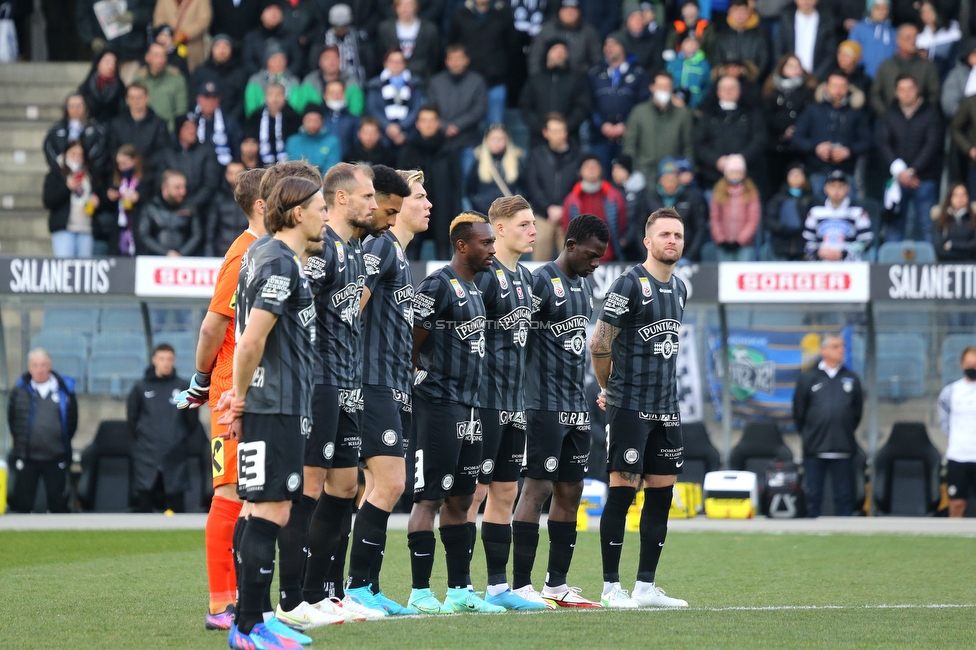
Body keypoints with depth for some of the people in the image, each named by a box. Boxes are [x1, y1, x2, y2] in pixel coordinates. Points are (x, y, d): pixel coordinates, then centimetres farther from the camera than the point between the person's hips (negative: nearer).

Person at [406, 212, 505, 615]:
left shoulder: (474, 288, 17)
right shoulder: (438, 286, -12)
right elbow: (411, 344, -13)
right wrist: (425, 386, -8)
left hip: (468, 408, 9)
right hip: (439, 406, -9)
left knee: (460, 499, 12)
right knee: (430, 498, -7)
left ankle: (459, 590, 17)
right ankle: (420, 592, -6)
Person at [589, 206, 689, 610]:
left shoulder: (679, 289, 14)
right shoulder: (630, 285, -11)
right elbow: (599, 343, -10)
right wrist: (609, 388, 2)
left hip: (666, 409, 8)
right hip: (630, 407, -8)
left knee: (661, 493, 7)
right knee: (622, 491, -5)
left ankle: (646, 586, 12)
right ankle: (611, 587, -1)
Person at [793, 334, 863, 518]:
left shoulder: (852, 379, 8)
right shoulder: (808, 378, 2)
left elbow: (857, 412, 14)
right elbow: (798, 413, 6)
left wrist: (847, 433, 10)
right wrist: (808, 434, 6)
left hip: (843, 448, 1)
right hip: (814, 448, -1)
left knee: (844, 495, 4)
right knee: (813, 495, 3)